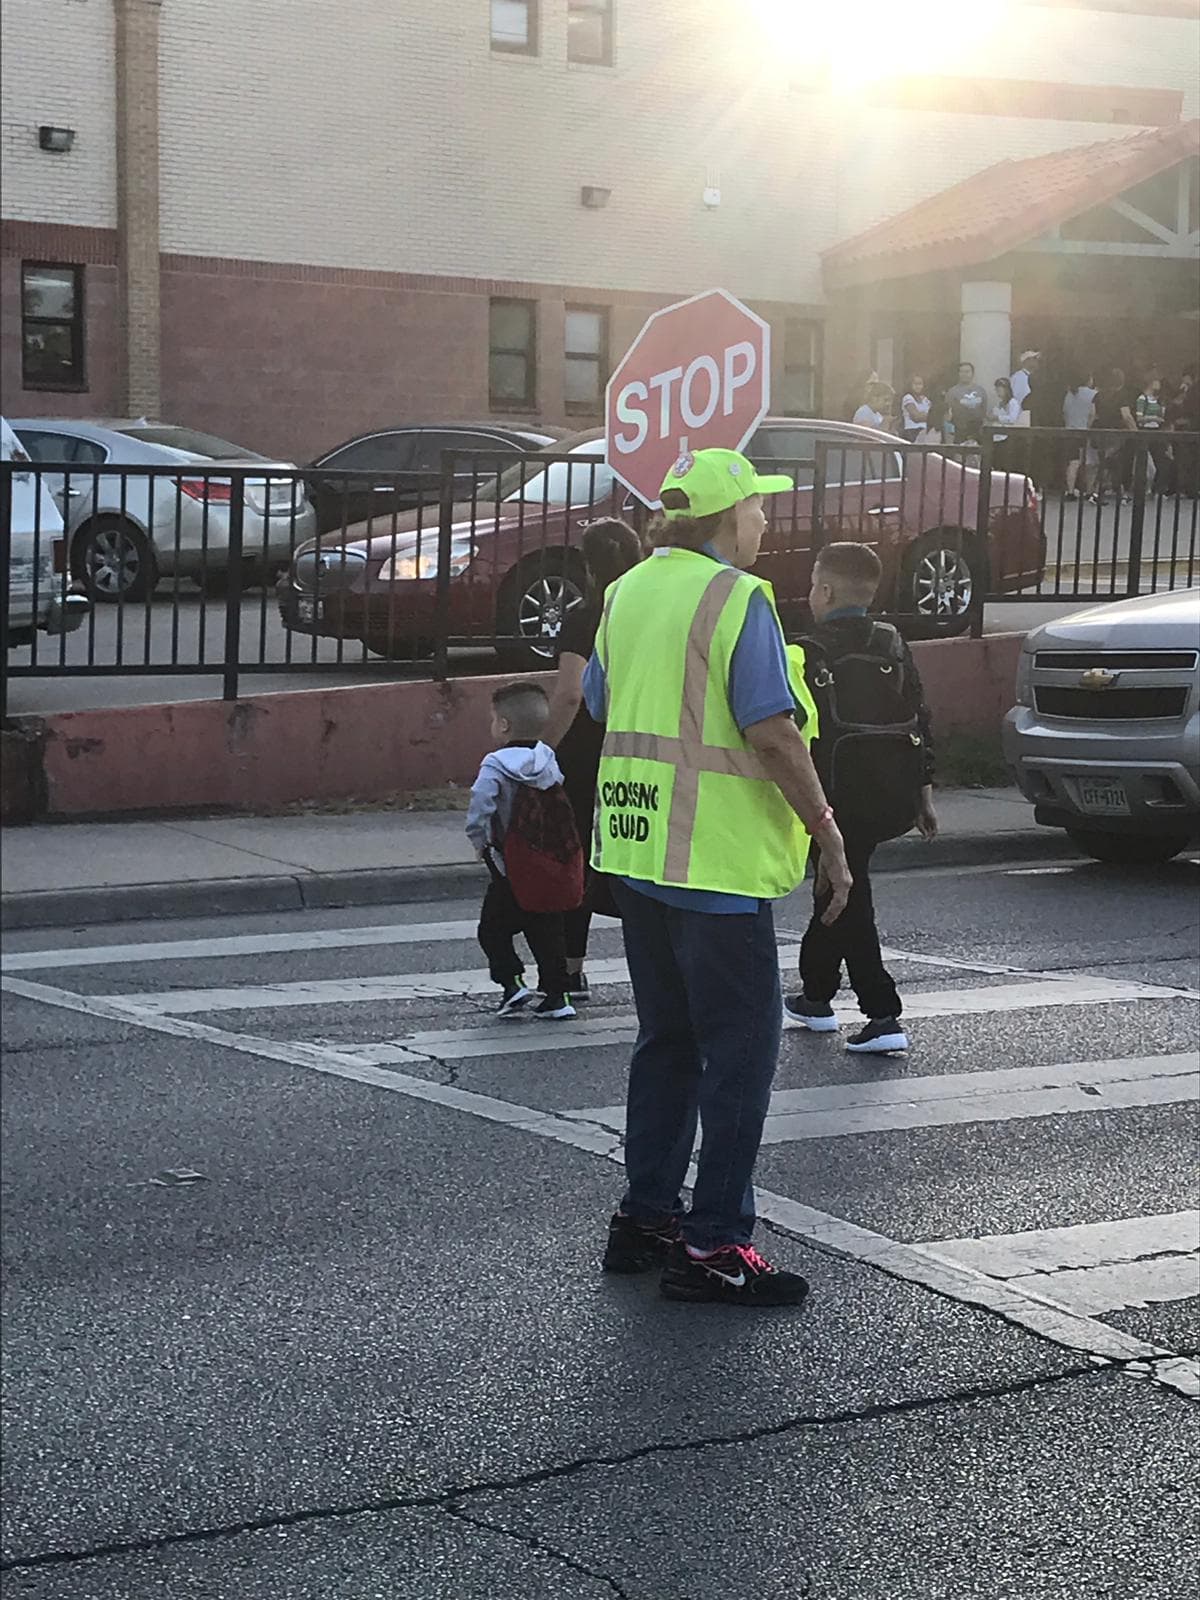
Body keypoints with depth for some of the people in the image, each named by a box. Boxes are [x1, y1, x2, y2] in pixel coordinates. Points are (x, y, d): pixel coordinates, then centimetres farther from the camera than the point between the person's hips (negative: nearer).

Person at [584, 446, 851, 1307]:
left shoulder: (627, 591, 12)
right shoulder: (738, 598, -13)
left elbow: (603, 709, 18)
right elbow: (772, 731, -18)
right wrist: (828, 834, -12)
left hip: (635, 854, 8)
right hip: (717, 860, -8)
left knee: (668, 1040, 17)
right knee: (741, 1048, -1)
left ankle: (646, 1217, 22)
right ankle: (714, 1244, 1)